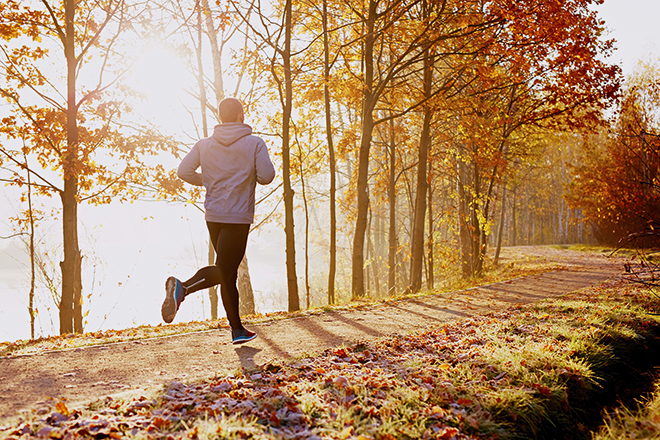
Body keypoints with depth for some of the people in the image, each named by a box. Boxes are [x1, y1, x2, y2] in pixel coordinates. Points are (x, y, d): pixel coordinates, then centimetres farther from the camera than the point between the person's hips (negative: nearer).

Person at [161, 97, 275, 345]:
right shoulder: (254, 144, -3)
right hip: (238, 217, -5)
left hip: (213, 216, 5)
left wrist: (208, 181, 15)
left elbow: (184, 171, -1)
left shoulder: (204, 145, 7)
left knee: (228, 272, 14)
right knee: (224, 270, -4)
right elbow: (266, 176, -10)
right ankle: (183, 288, -24)